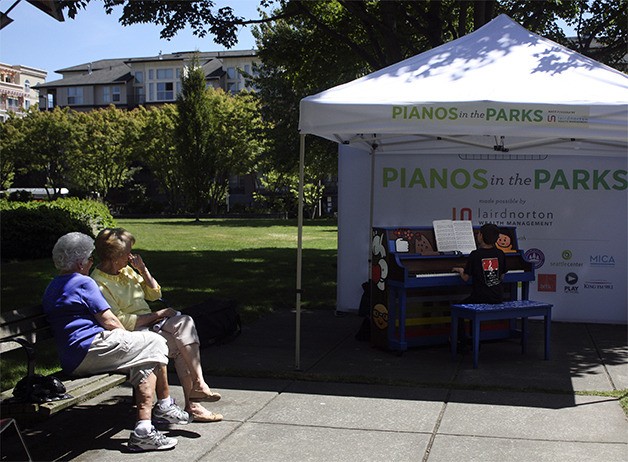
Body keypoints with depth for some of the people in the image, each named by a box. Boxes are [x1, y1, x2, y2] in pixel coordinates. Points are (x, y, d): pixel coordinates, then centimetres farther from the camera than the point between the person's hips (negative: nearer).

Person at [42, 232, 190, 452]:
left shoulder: (51, 288, 23)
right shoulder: (83, 283, -7)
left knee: (145, 364, 9)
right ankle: (164, 405, 7)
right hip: (91, 349, -10)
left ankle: (143, 430, -1)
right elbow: (109, 321, -8)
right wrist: (129, 337, 11)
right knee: (154, 344, 0)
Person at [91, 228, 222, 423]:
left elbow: (155, 294, 18)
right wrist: (158, 315, -12)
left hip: (149, 325, 8)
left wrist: (142, 269, 4)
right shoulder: (99, 283, -14)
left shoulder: (127, 270, 12)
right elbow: (121, 322, -18)